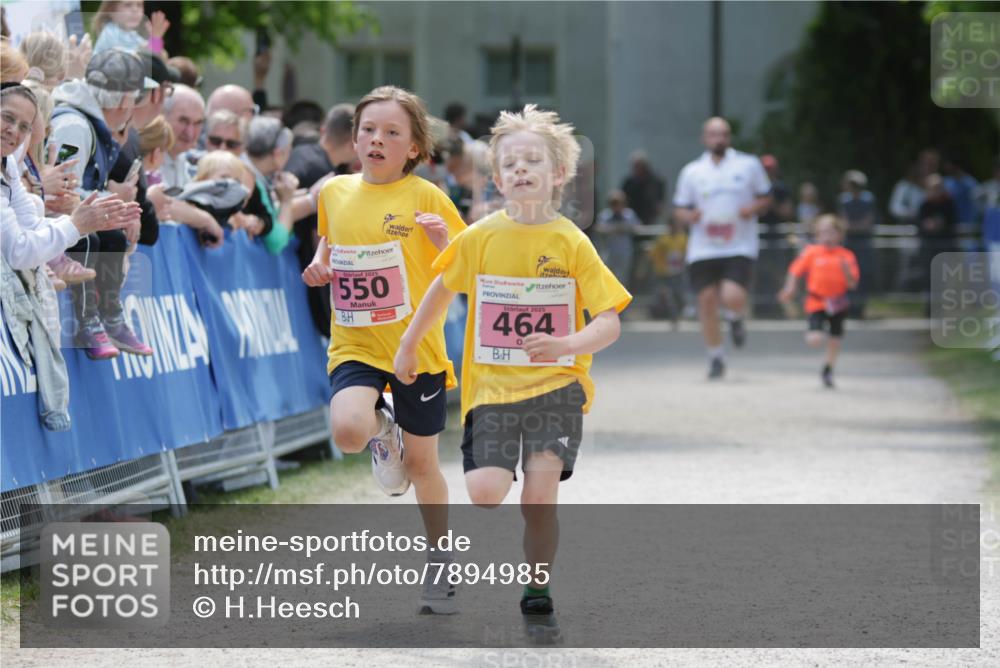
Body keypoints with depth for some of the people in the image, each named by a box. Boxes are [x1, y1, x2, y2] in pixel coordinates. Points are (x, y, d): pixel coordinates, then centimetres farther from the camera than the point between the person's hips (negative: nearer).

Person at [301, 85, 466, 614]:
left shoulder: (424, 197, -7)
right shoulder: (334, 192, 5)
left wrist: (443, 238, -25)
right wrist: (319, 266, 3)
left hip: (416, 347, -2)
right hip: (354, 346, 2)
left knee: (421, 463, 9)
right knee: (348, 430, -27)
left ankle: (441, 564, 29)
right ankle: (382, 430, 11)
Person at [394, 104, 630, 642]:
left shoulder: (572, 244, -5)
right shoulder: (480, 238, 0)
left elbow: (610, 322, -8)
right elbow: (442, 290, 18)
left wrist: (567, 345, -26)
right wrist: (408, 346, 23)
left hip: (556, 384, -1)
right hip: (491, 386, 1)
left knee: (540, 494, -12)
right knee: (485, 492, -15)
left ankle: (537, 598, 8)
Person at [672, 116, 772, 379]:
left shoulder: (749, 165, 4)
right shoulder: (691, 172, 8)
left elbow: (765, 198, 12)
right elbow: (679, 209, 13)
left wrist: (753, 208, -10)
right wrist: (689, 216, -10)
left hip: (740, 248, -2)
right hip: (703, 249, 2)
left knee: (732, 297, -21)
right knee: (707, 300, 0)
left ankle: (736, 319, 18)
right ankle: (716, 358, 17)